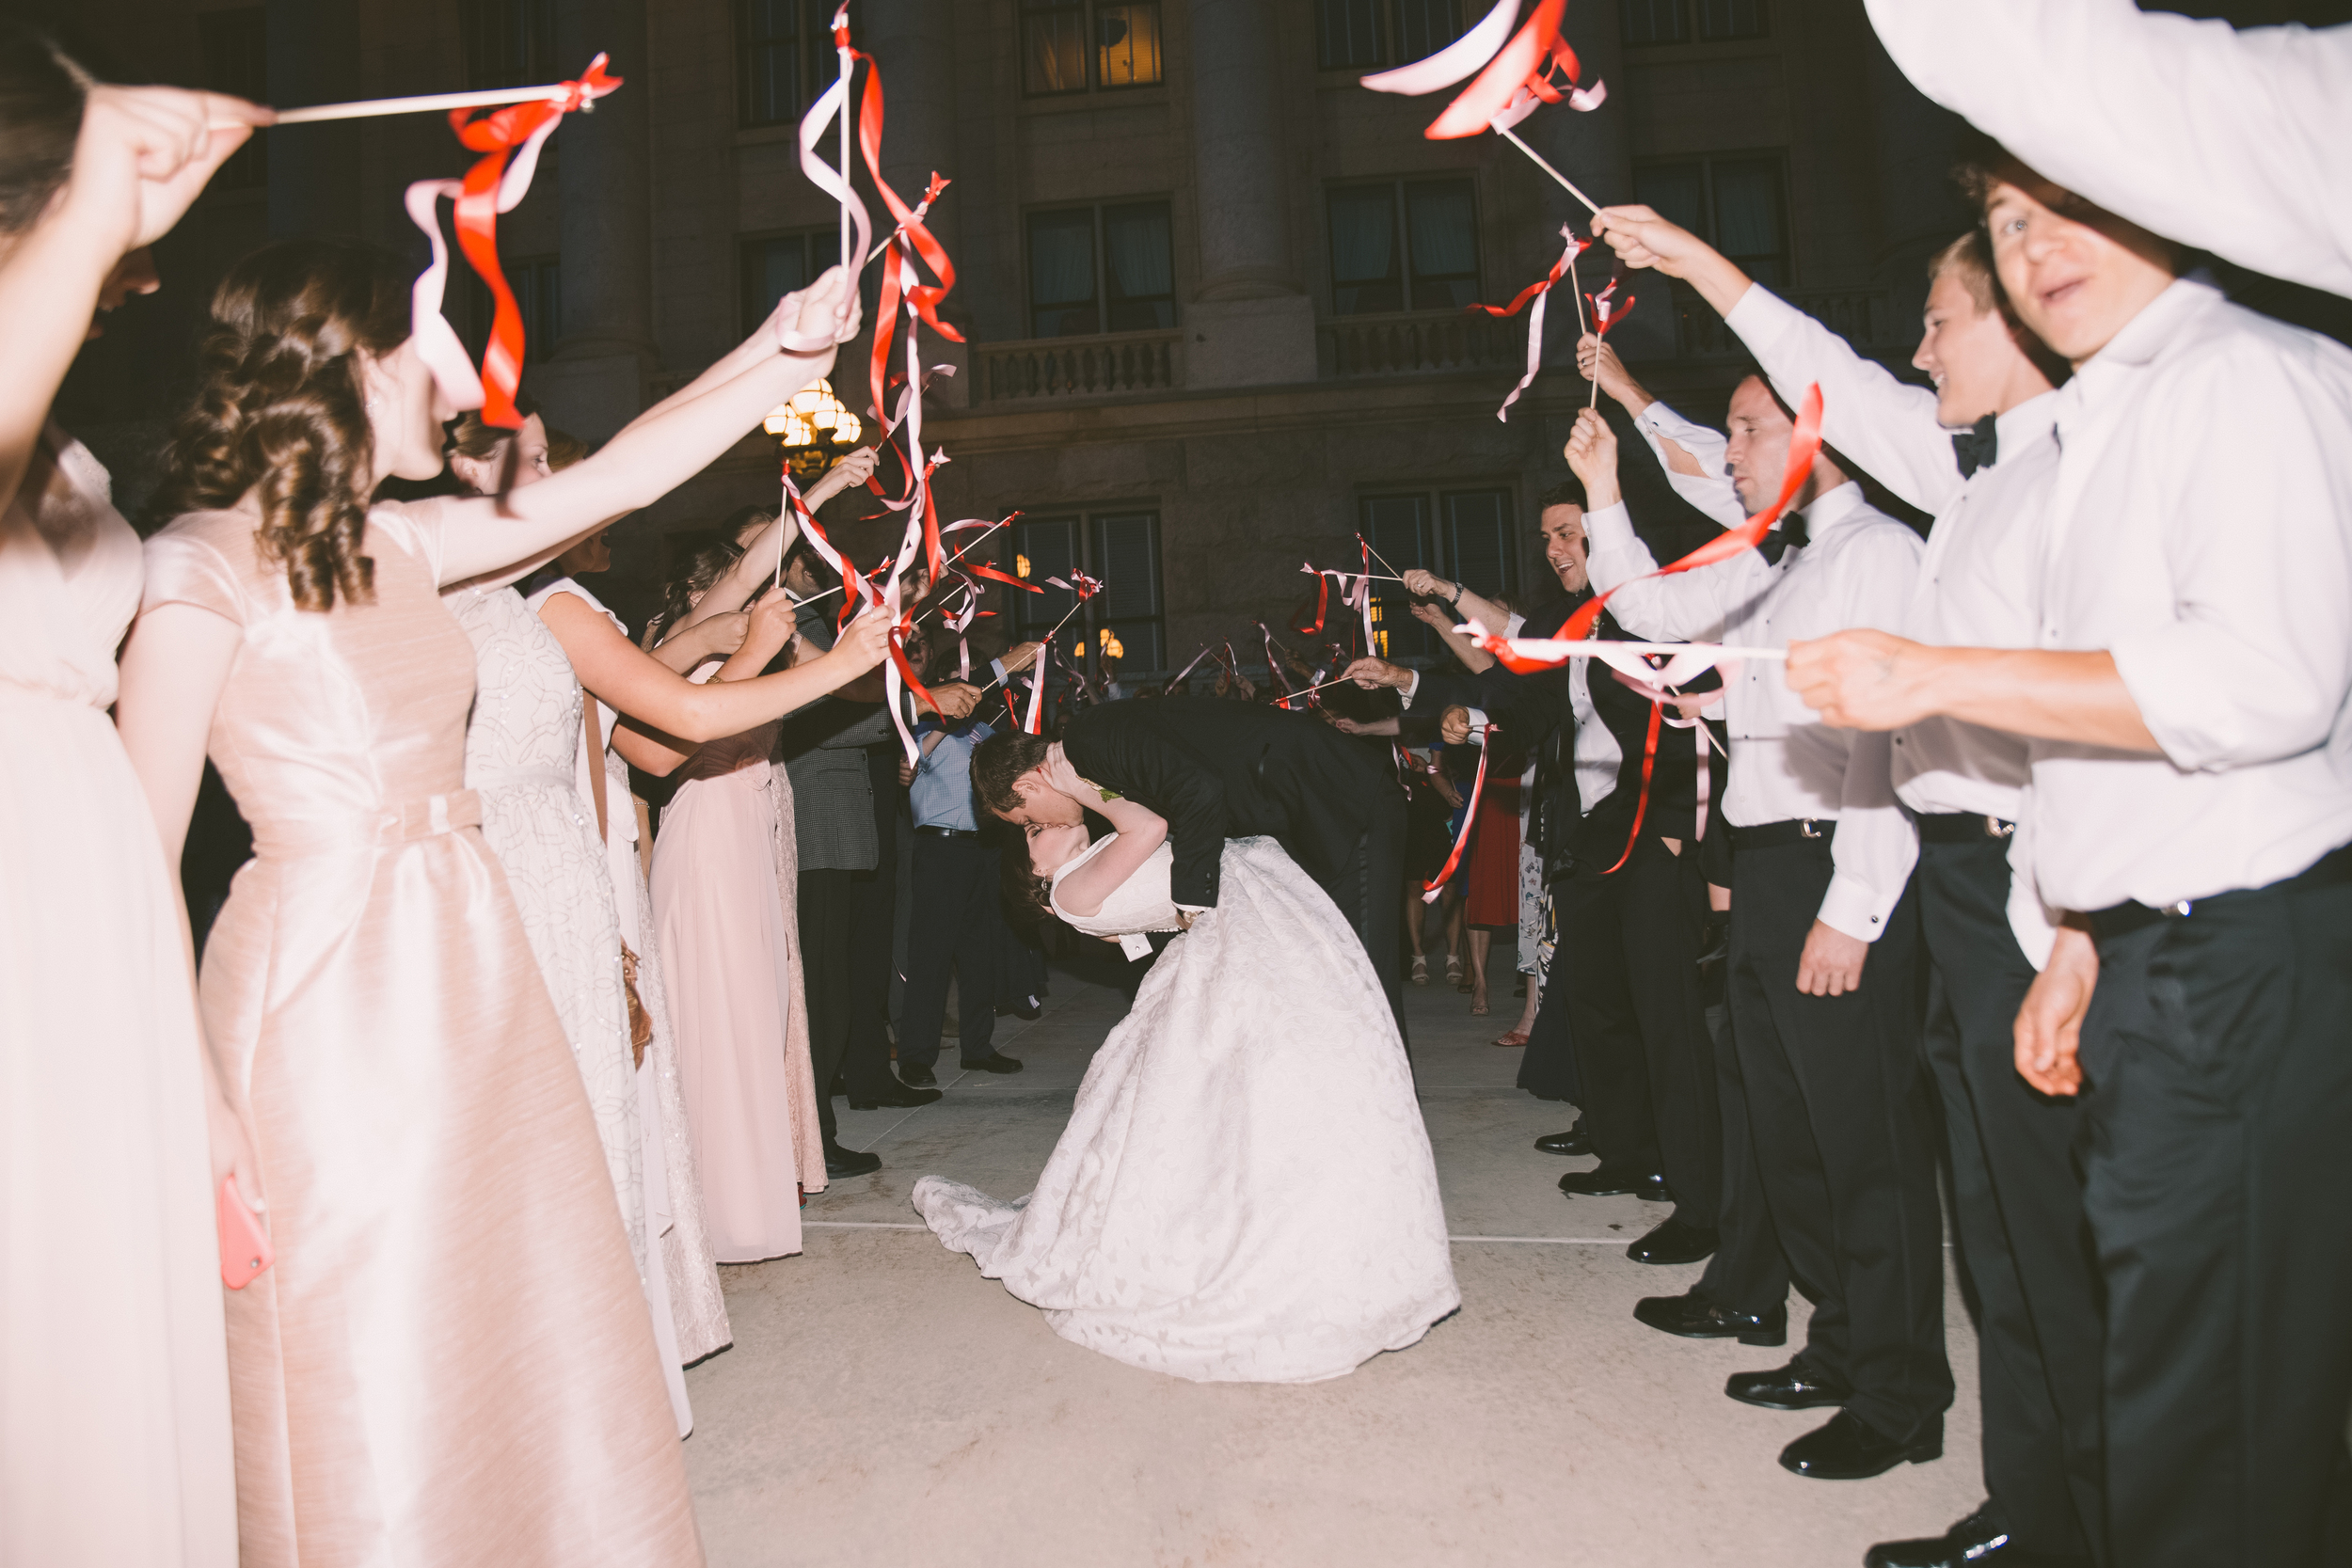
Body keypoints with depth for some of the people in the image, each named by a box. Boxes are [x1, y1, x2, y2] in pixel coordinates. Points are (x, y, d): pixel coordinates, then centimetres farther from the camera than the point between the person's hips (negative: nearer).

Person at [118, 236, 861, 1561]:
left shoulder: (399, 545, 10)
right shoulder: (205, 563, -11)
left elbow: (612, 479, 13)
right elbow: (141, 860, -12)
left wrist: (785, 355, 9)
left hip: (467, 963, 8)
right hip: (332, 986, -7)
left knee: (525, 1324, 15)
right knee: (368, 1353, 4)